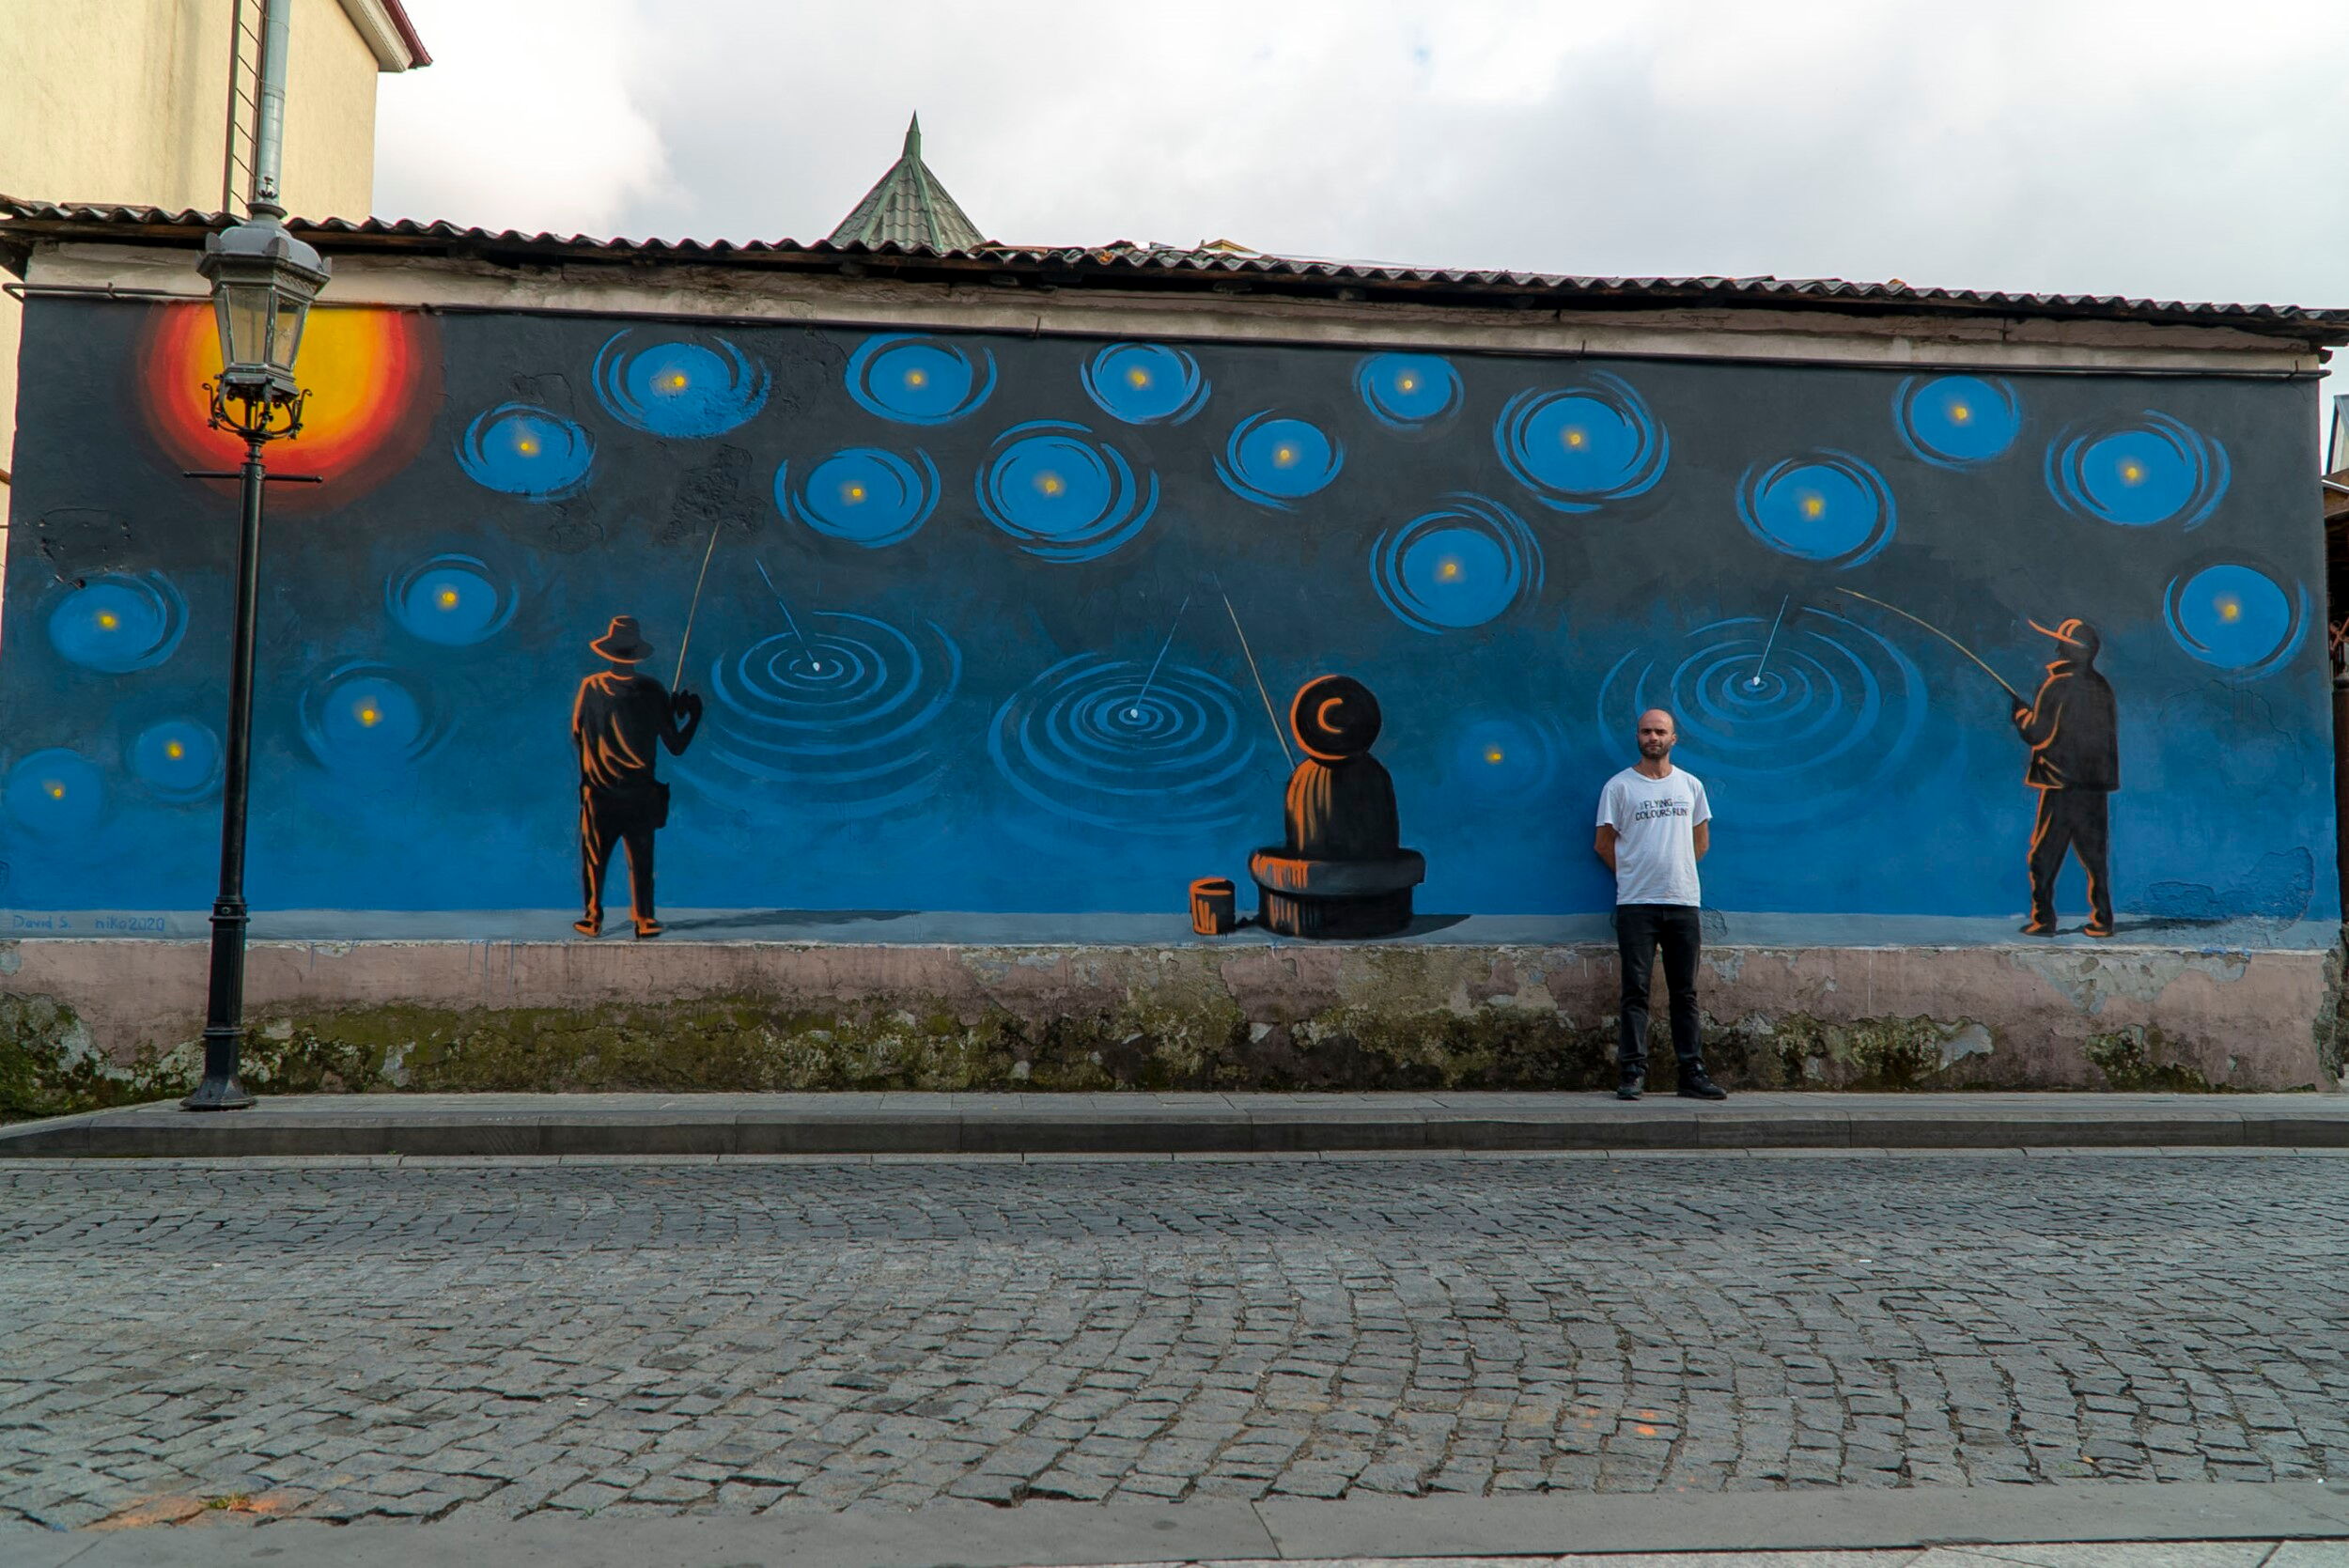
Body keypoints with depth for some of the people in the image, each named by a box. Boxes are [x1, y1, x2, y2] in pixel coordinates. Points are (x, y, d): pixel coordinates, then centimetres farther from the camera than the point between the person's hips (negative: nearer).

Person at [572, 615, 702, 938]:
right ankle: (644, 919, 15)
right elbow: (675, 746, -5)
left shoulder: (591, 688, -10)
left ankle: (593, 919, 18)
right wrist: (693, 715, 11)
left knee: (594, 857, 12)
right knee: (641, 859, 11)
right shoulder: (652, 691, -9)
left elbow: (576, 734, 0)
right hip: (641, 793, 0)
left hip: (599, 792, 0)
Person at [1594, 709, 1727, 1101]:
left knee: (1685, 993, 6)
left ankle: (1692, 1073, 10)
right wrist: (1635, 876, 6)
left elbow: (1701, 840, 20)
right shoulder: (1619, 786, 0)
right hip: (1636, 905, -3)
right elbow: (1604, 844, 4)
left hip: (1684, 902, 3)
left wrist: (1676, 872, 14)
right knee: (1635, 991, -3)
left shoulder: (1690, 785, 11)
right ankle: (1633, 1073, -1)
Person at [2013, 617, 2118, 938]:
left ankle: (2043, 919, 0)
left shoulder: (2057, 686, -11)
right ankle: (2102, 921, 9)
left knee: (2044, 855, 1)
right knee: (2094, 855, 10)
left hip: (2060, 782, -6)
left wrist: (2019, 711, 4)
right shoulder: (2101, 686, 9)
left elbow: (2039, 735, -12)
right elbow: (2107, 733, 18)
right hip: (2096, 782, 6)